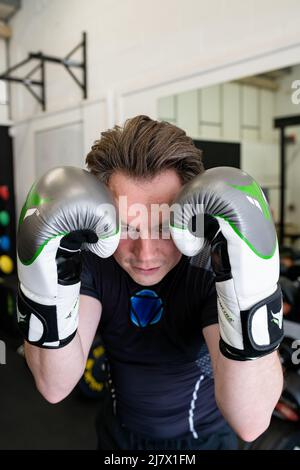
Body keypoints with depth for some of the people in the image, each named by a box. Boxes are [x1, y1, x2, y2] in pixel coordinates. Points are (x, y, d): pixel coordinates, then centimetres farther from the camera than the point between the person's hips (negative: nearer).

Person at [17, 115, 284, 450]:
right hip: (118, 432, 3)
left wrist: (250, 293, -51)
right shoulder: (91, 256, -21)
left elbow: (251, 422, -36)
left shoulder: (217, 264, -29)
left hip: (203, 436, -2)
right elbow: (56, 387, -25)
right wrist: (46, 293, -42)